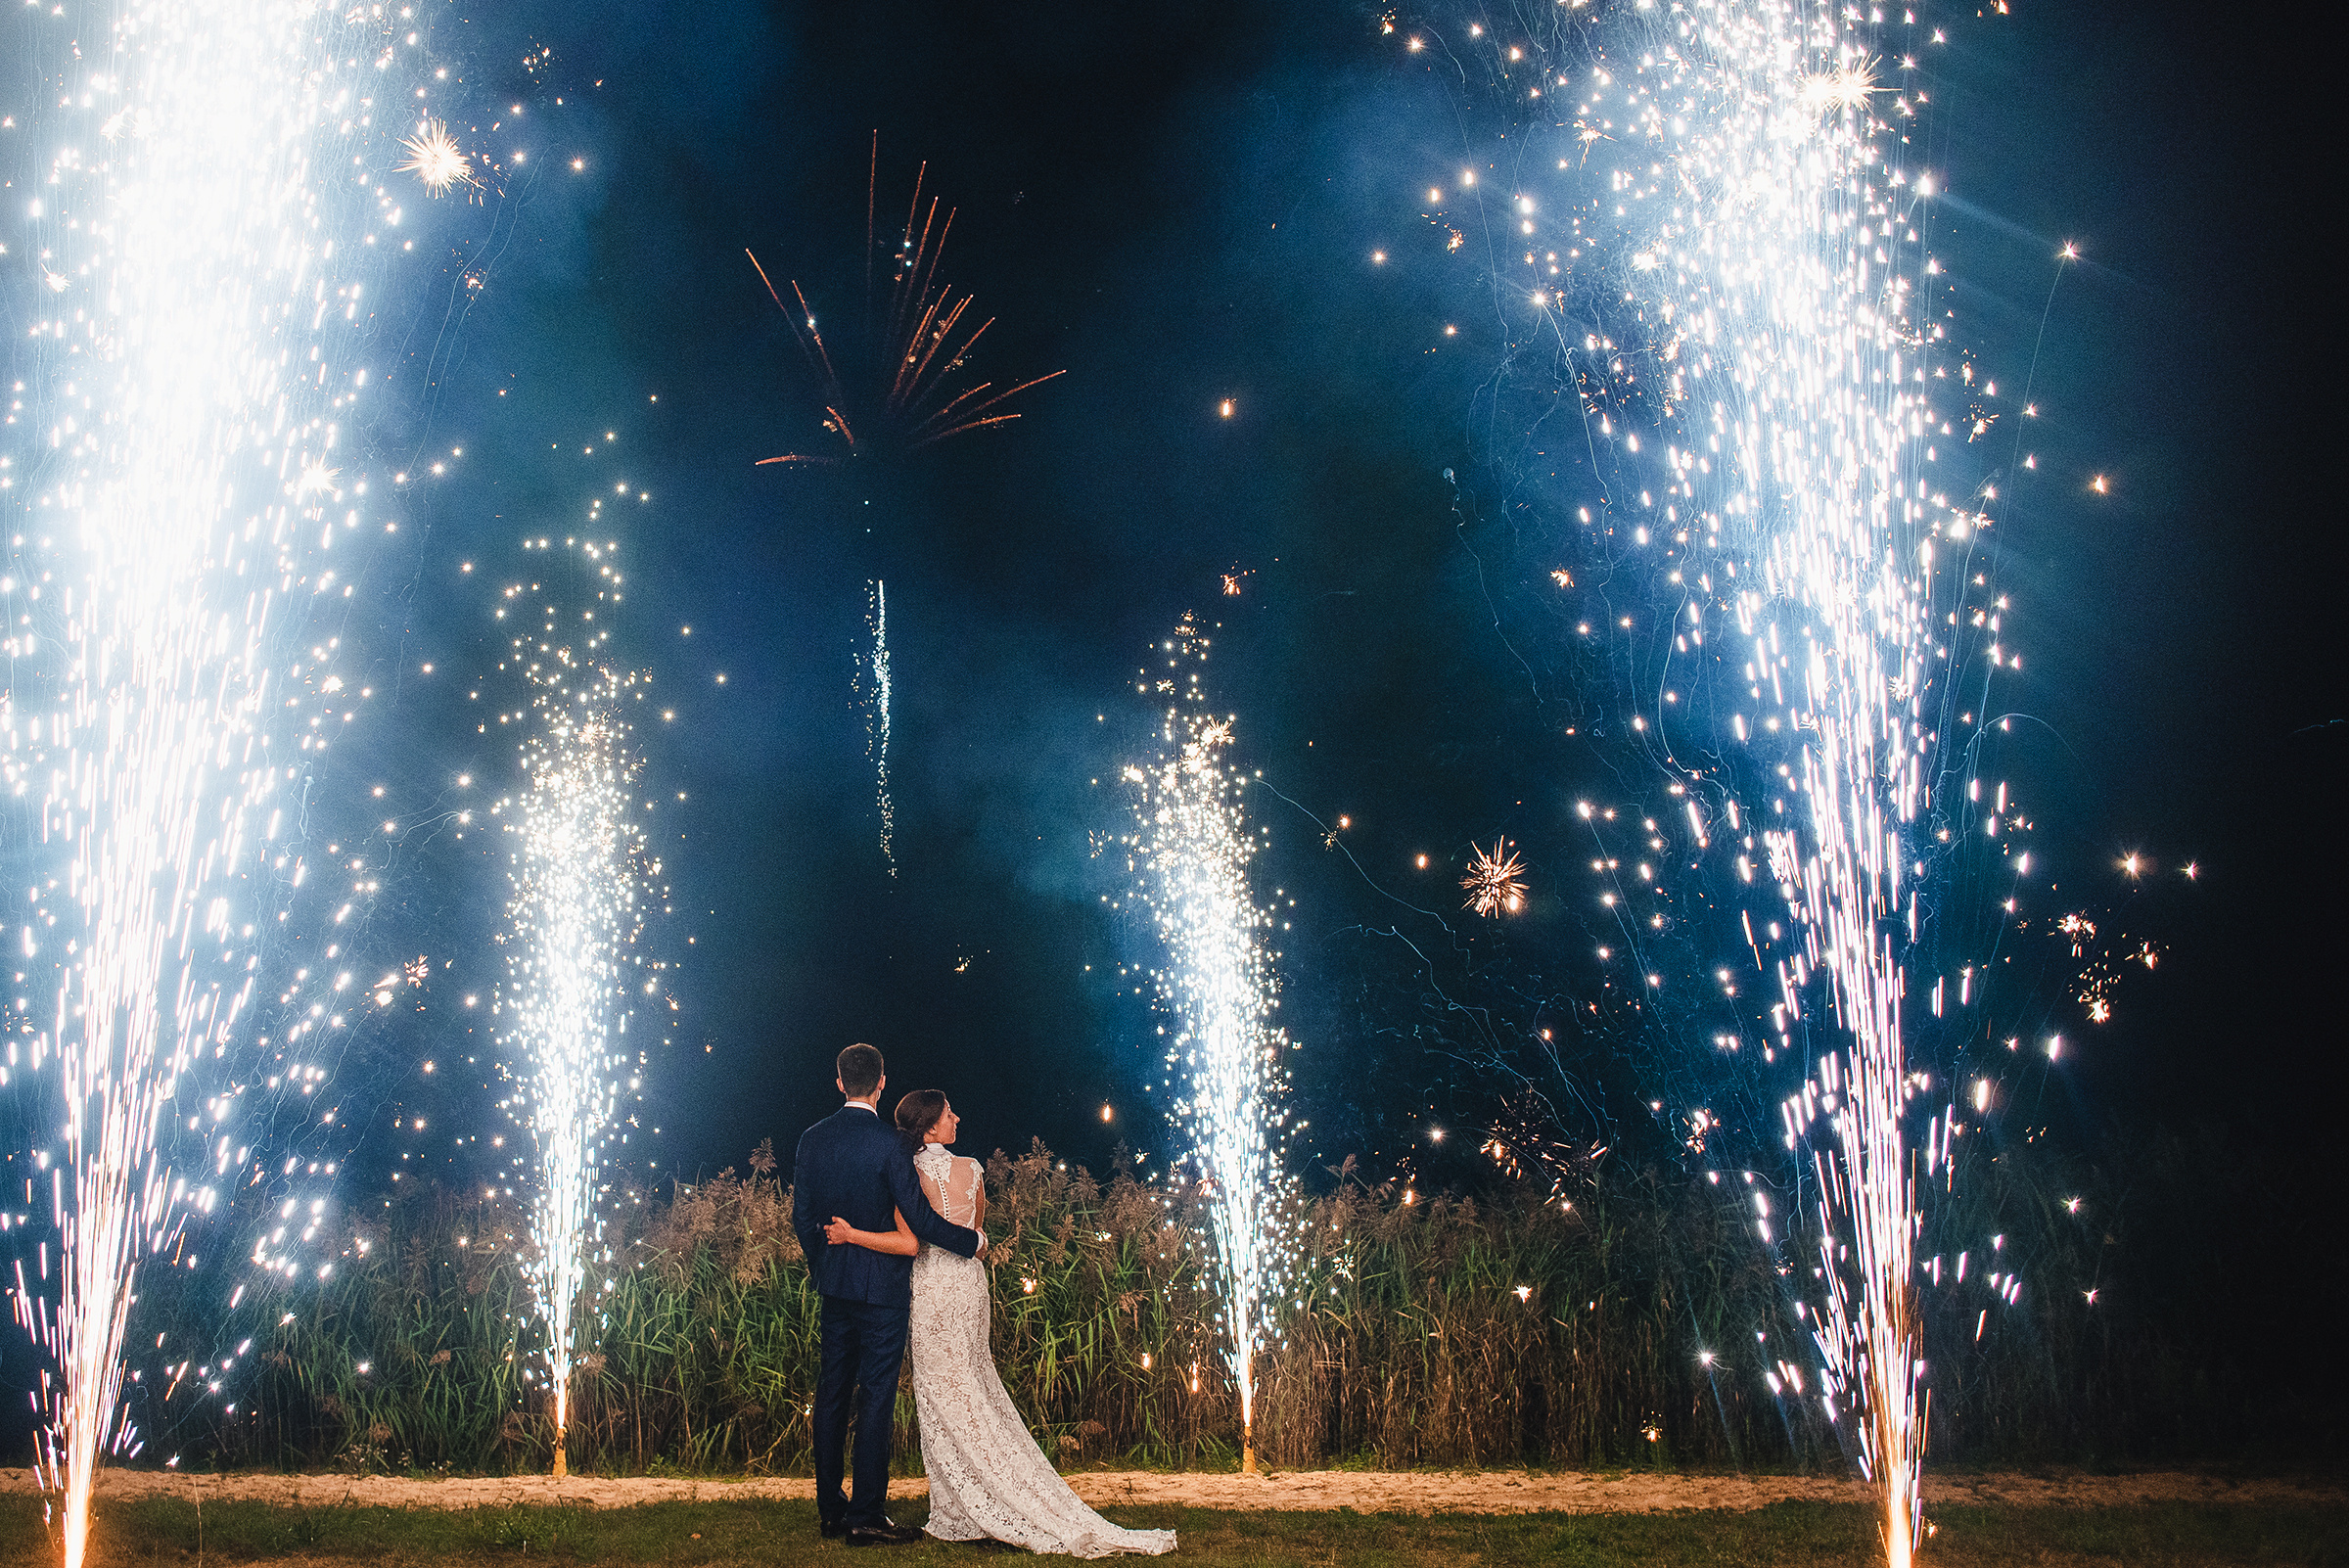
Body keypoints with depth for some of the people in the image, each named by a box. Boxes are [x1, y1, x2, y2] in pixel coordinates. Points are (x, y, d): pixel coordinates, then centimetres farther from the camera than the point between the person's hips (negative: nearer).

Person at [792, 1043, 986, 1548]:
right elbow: (918, 1218, -17)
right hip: (882, 1287, -6)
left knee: (832, 1393, 12)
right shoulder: (888, 1142, -16)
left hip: (834, 1284, 6)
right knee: (876, 1397, -2)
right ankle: (866, 1517, 0)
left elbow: (801, 1215, 9)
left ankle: (830, 1510, 19)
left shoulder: (813, 1139, 3)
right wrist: (972, 1241, -2)